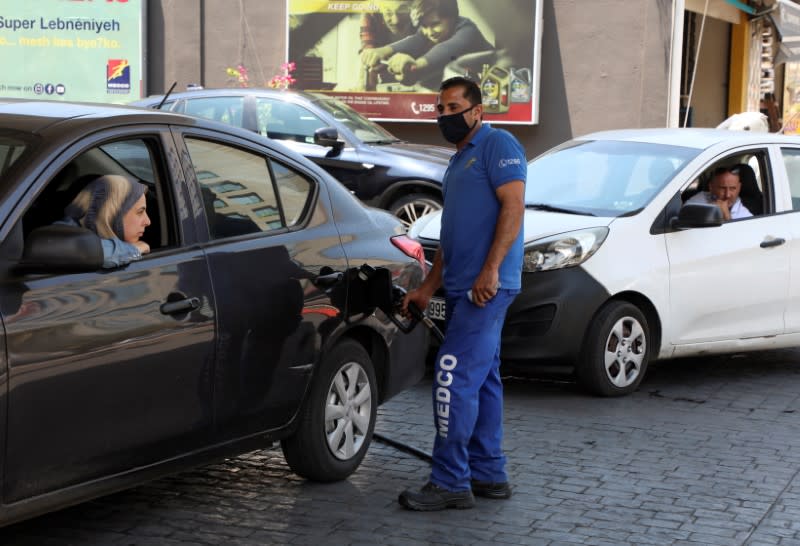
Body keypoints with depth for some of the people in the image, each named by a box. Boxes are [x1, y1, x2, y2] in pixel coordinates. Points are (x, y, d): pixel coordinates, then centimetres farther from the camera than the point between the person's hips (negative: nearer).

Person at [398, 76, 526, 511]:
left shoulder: (497, 145, -5)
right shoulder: (458, 163, 24)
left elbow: (513, 206, -17)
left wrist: (491, 269, -25)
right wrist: (427, 288, 21)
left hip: (486, 286, -10)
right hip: (461, 288, 10)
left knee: (455, 377, -13)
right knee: (482, 380, 12)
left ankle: (450, 482, -9)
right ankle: (489, 474, 19)